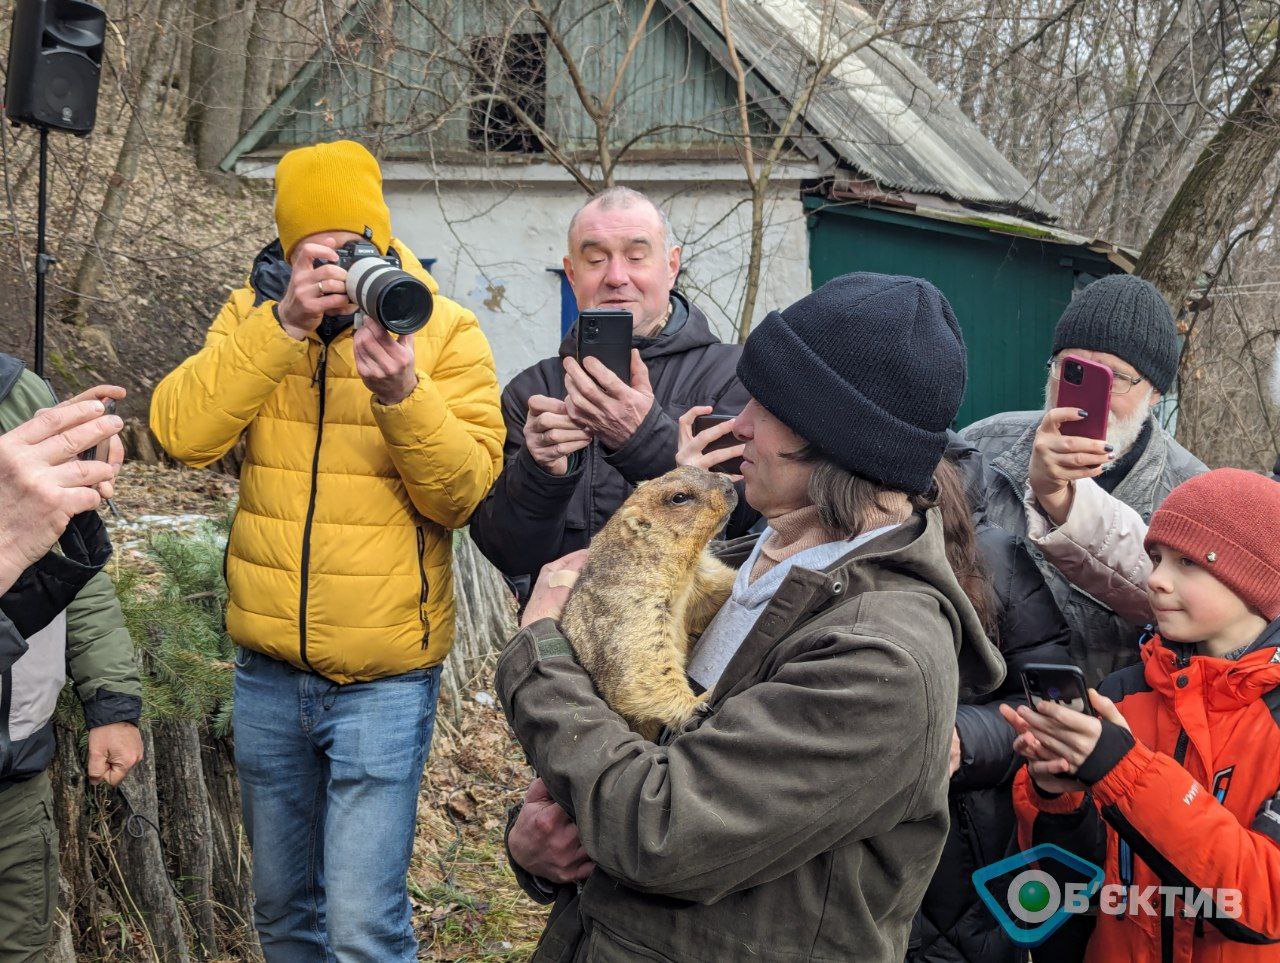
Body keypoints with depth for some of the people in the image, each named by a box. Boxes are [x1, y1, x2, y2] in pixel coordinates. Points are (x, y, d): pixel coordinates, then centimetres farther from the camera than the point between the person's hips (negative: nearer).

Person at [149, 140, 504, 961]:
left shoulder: (446, 333, -6)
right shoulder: (253, 316, 2)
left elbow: (462, 492, -13)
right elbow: (182, 432, -14)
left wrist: (401, 395, -29)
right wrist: (283, 326, -24)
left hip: (386, 679, -3)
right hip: (269, 671, 4)